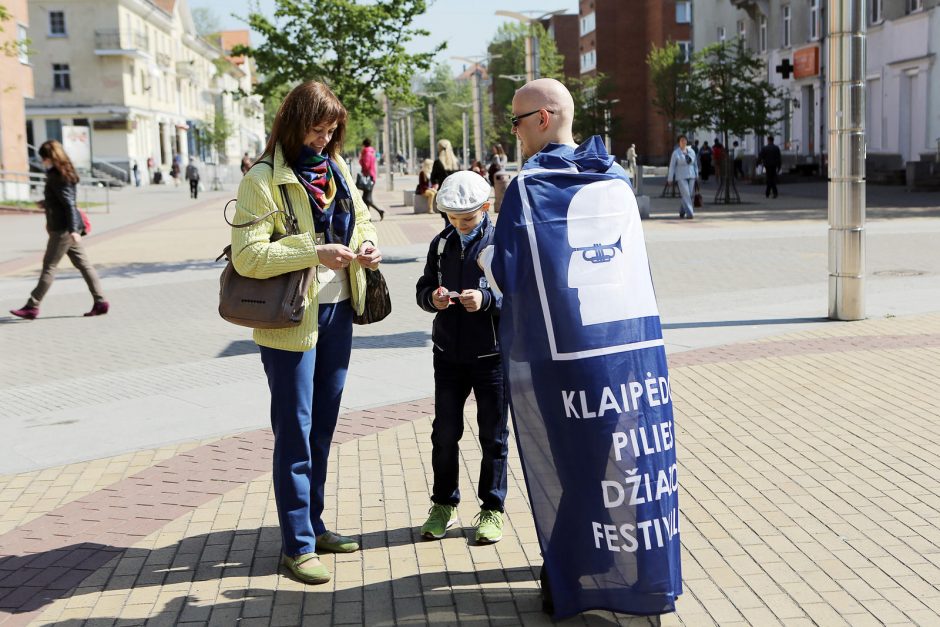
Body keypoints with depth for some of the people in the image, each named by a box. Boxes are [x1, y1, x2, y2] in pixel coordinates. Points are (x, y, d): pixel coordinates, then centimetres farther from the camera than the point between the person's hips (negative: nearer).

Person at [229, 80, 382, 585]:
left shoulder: (337, 169, 7)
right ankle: (297, 545, 10)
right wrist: (313, 253, -27)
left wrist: (367, 244, -4)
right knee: (295, 431, 1)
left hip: (337, 312, 7)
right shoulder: (264, 179, -13)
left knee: (323, 426, 16)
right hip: (290, 321, -7)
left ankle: (314, 524, 30)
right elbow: (247, 255, -19)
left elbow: (361, 218, 19)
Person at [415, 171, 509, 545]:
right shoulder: (441, 243, 5)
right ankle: (443, 505, 25)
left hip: (492, 356, -4)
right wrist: (432, 297, -12)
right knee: (444, 433, 10)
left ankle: (492, 509, 20)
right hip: (449, 354, 4)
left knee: (493, 436, 8)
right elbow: (423, 288, 10)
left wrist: (487, 300, -27)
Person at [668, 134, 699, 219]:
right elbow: (672, 166, -2)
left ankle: (682, 211, 22)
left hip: (691, 177, 4)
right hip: (681, 177, -4)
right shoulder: (676, 153, -3)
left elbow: (695, 164, 14)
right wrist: (670, 179, -4)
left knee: (689, 195, 5)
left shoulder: (691, 151, 8)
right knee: (686, 195, -12)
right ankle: (689, 213, -12)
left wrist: (696, 175, 11)